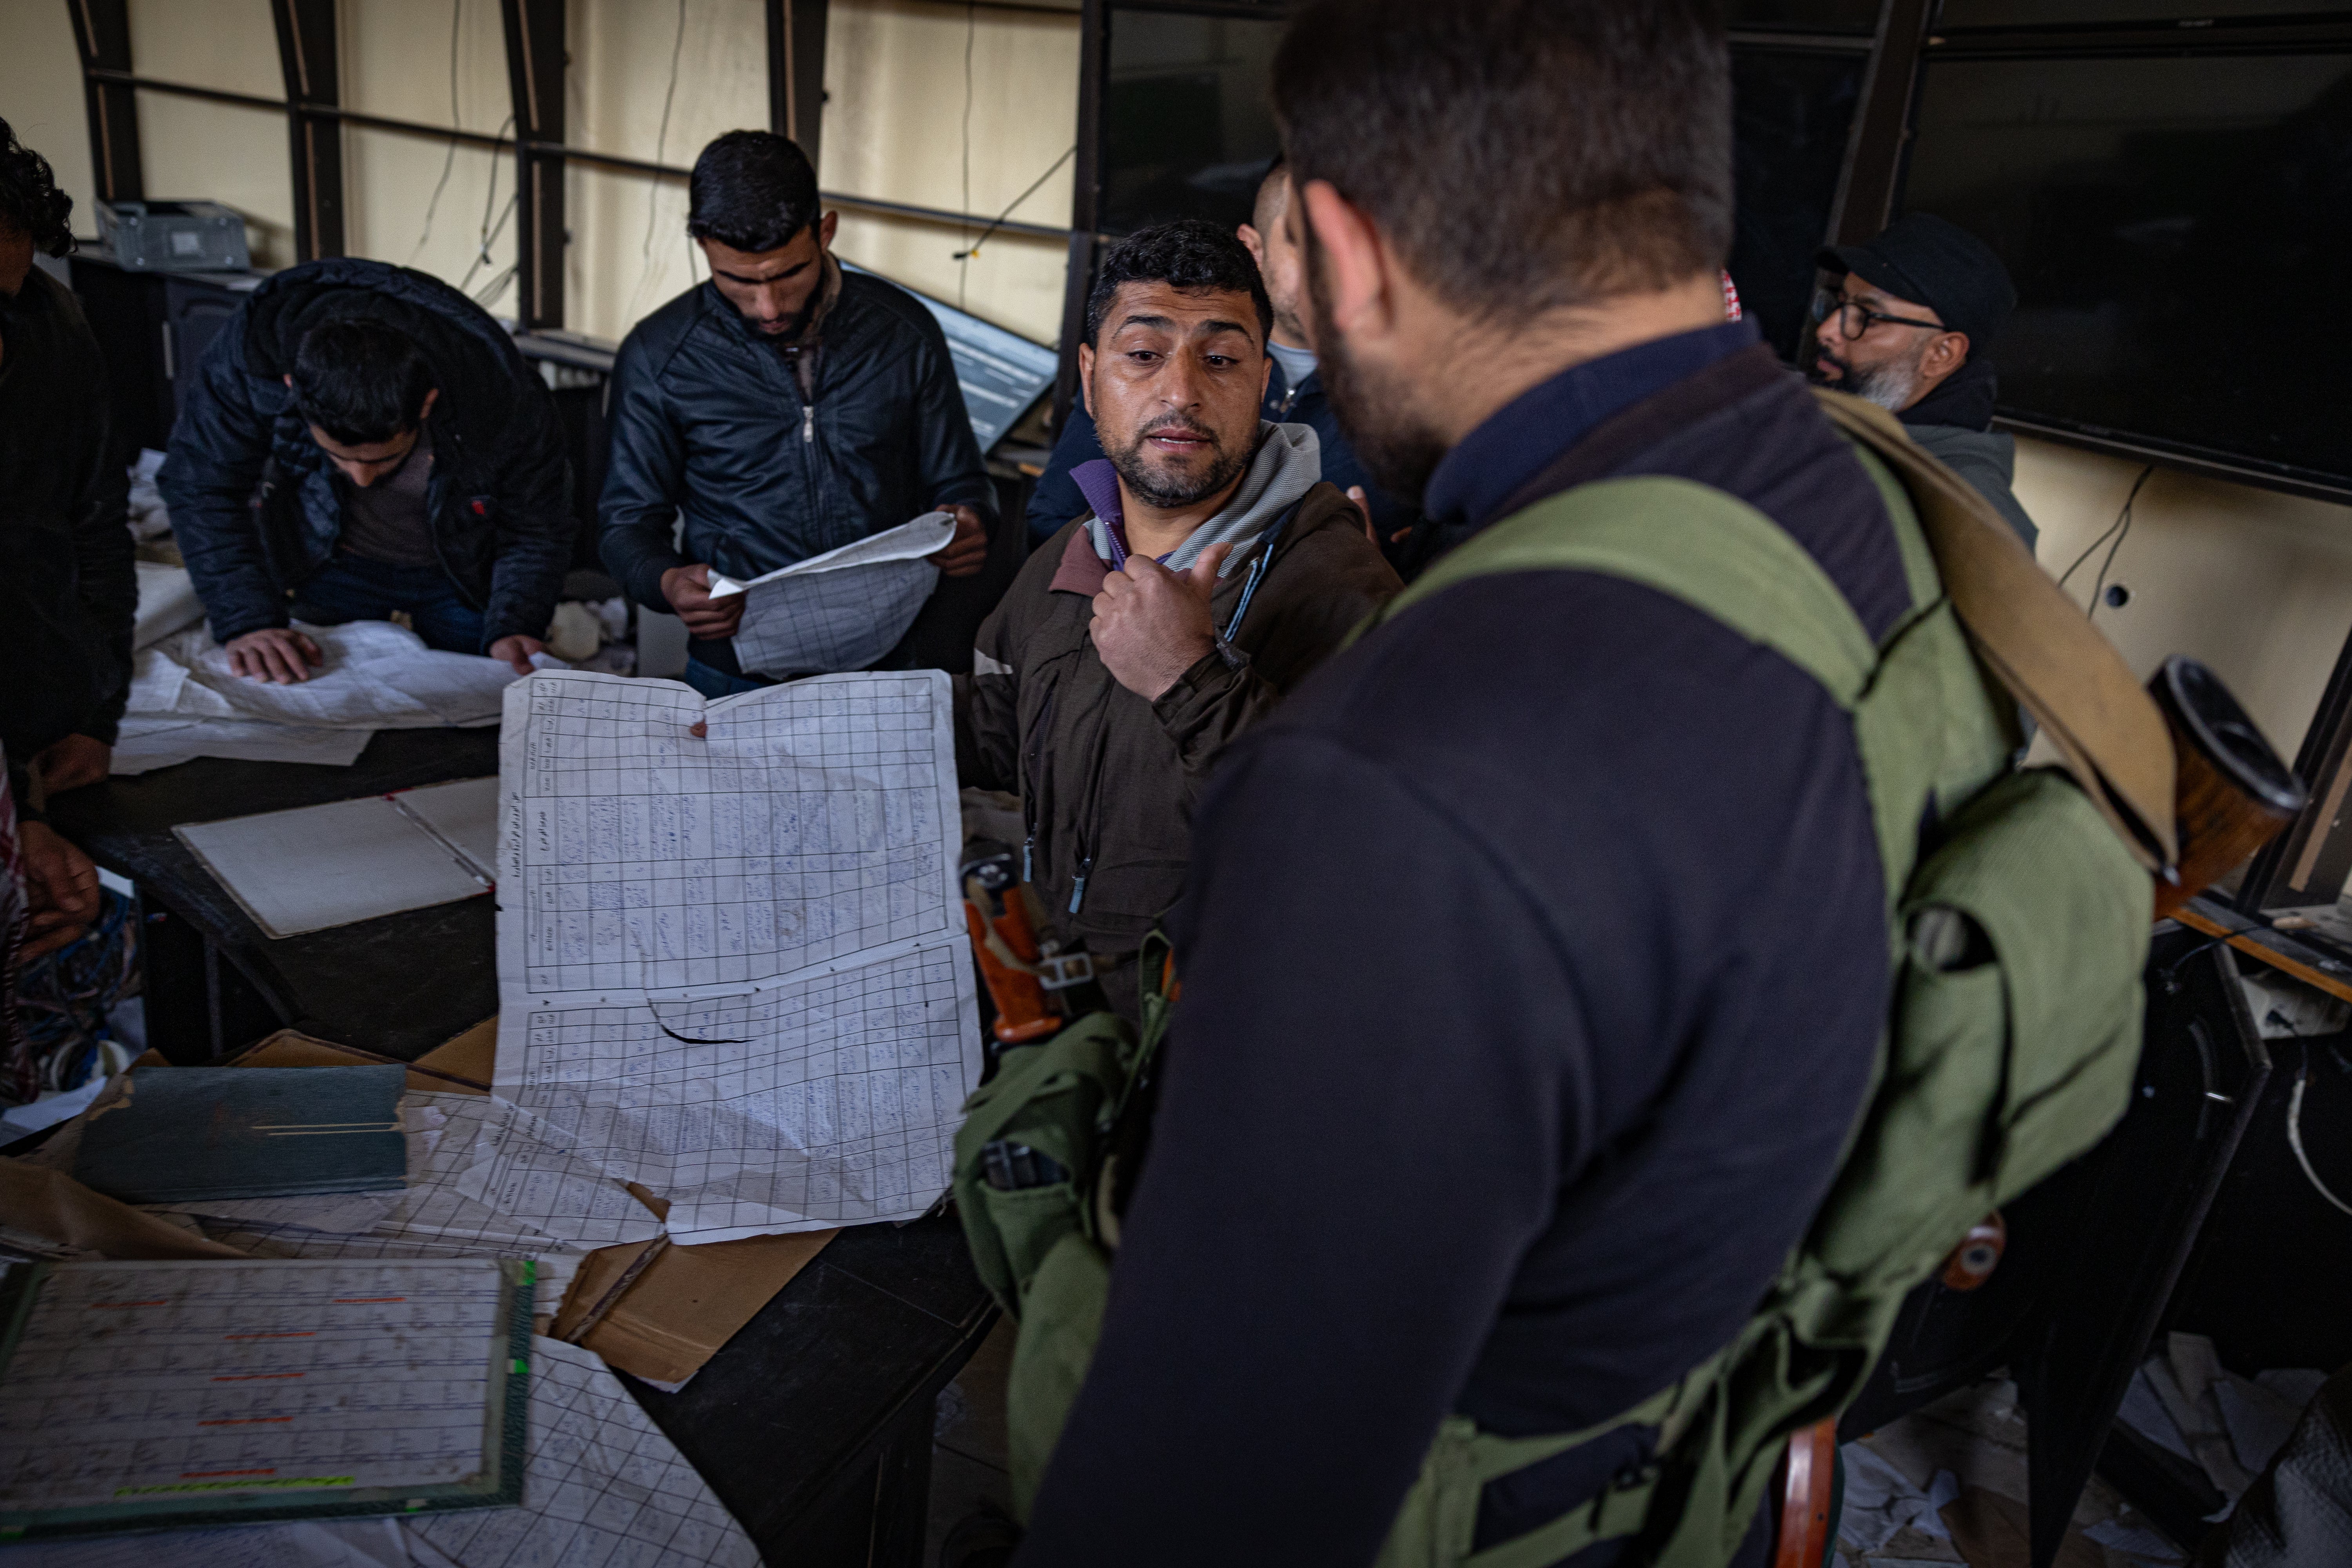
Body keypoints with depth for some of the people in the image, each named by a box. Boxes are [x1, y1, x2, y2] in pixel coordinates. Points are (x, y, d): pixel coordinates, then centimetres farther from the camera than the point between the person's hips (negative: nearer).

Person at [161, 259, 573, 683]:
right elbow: (201, 487, -21)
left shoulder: (505, 399, -37)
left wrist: (512, 630, -37)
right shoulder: (253, 350, -33)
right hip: (333, 562, 1)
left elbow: (536, 533, -21)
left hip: (464, 570, -1)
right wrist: (247, 623, -32)